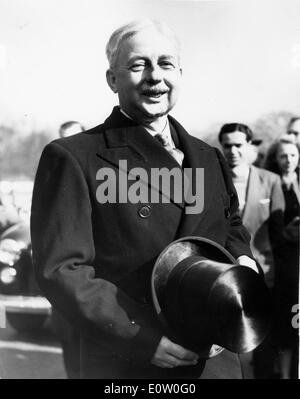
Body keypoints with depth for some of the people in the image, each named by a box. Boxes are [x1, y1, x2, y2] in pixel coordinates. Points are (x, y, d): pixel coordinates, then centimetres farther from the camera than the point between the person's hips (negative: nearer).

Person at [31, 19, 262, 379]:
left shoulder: (209, 158, 9)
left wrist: (242, 258, -1)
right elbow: (61, 268, -15)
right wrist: (146, 338, -21)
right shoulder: (71, 157, -10)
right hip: (126, 366, -5)